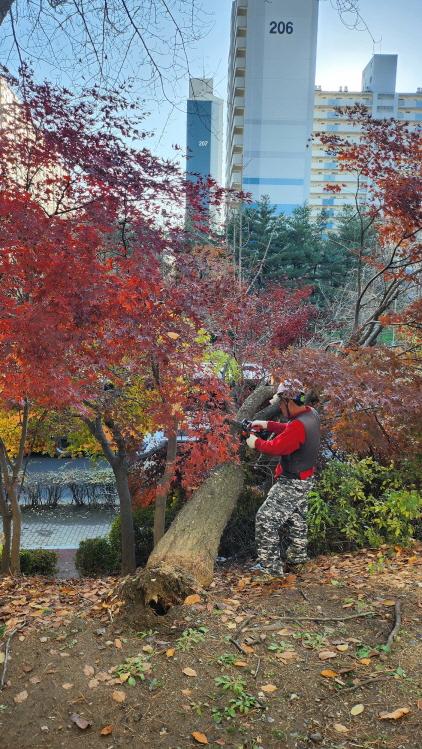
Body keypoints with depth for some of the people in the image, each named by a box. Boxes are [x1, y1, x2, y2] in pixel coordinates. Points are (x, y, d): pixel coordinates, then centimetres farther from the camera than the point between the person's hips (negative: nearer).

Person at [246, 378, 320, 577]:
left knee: (266, 519, -3)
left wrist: (256, 443, -9)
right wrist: (267, 425, 4)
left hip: (292, 484, -10)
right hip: (305, 479, 10)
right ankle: (296, 555, 41)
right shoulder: (311, 413, -2)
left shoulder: (299, 425, -31)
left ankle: (271, 566, 3)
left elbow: (275, 447, -25)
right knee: (296, 518, 25)